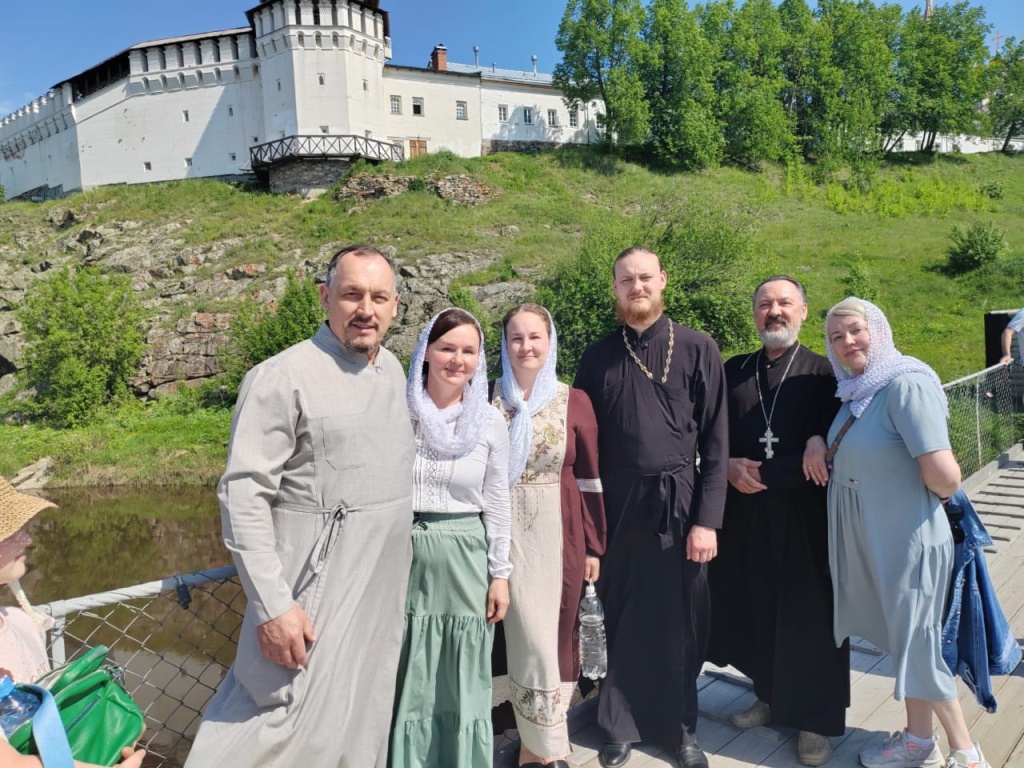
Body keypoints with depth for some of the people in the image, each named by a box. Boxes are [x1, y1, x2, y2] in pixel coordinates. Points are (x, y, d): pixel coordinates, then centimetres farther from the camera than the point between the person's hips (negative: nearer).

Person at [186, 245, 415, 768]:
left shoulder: (393, 370, 7)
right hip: (316, 597, -7)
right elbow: (243, 496, -17)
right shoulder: (284, 377, -16)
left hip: (383, 598, 7)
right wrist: (272, 605, -20)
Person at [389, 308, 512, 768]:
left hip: (465, 558, 1)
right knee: (408, 681, 12)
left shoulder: (490, 422, -2)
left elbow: (496, 503, 3)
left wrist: (500, 574, 3)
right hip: (404, 555, 0)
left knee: (462, 681, 12)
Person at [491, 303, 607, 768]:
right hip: (508, 532, -1)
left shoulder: (574, 401, 0)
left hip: (560, 533, 1)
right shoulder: (488, 399, 0)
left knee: (556, 634, 7)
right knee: (532, 637, 1)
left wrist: (594, 545, 2)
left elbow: (590, 477, 2)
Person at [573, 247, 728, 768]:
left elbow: (715, 442, -2)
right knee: (621, 622, 10)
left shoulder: (698, 350, 0)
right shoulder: (598, 357, 5)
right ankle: (620, 725, 29)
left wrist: (707, 520, -8)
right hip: (617, 508, 1)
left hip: (679, 505, -1)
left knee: (680, 623, 8)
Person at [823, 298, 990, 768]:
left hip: (906, 542, -8)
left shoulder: (905, 385, -22)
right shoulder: (854, 392, 4)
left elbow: (944, 476, -29)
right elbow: (846, 450, 22)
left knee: (917, 646, 7)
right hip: (868, 542, 8)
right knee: (902, 641, 20)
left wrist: (939, 491, -7)